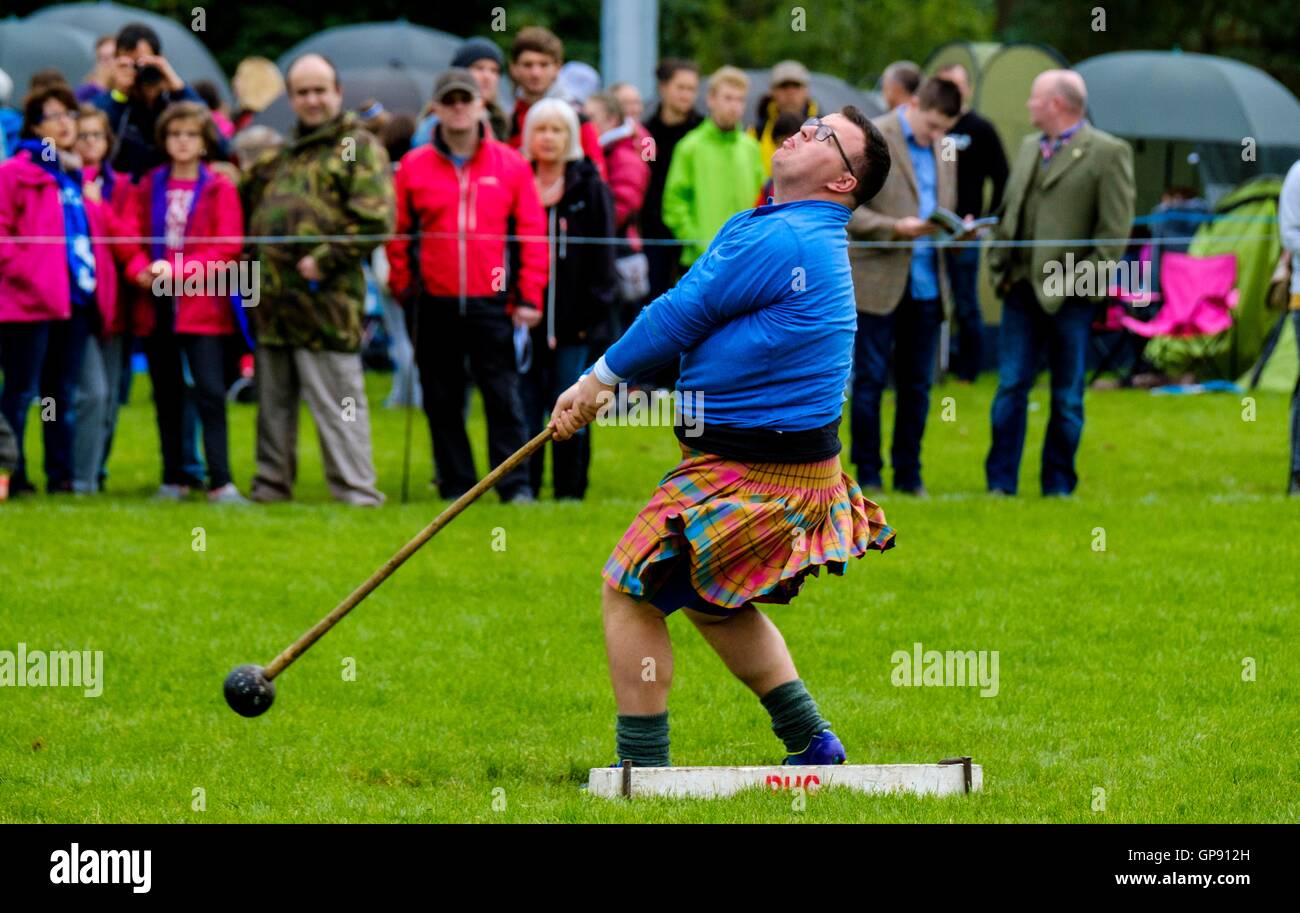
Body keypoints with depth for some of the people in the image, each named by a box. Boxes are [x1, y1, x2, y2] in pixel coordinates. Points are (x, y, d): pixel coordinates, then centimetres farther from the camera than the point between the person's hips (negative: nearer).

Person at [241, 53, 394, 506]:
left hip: (324, 299, -7)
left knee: (336, 402, -7)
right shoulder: (282, 153, 22)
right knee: (274, 403, 12)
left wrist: (325, 260, -14)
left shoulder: (358, 147, -1)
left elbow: (375, 221, -11)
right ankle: (271, 487, 20)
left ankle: (355, 492, -5)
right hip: (274, 300, 7)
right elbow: (247, 199, 34)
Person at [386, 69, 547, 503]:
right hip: (433, 305, 1)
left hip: (491, 303, -1)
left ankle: (515, 484, -2)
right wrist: (403, 288, 2)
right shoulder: (414, 166, 5)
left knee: (503, 397, -4)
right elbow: (397, 235, 10)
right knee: (442, 401, 5)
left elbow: (533, 233, 4)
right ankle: (456, 485, 12)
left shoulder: (510, 165, 4)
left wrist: (529, 297, -2)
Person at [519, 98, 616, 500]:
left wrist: (592, 310, -6)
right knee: (524, 411, 1)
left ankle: (570, 493, 9)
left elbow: (601, 255, 2)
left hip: (570, 320, -2)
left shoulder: (591, 190, 4)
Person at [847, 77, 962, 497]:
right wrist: (894, 228, -22)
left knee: (917, 386, 7)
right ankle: (867, 475, 6)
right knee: (870, 382, -1)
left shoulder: (944, 154, 15)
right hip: (878, 283, -6)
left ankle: (908, 474, 15)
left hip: (926, 285, 6)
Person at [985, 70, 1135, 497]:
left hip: (1069, 296, -6)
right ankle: (1001, 482, 5)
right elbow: (1008, 211, 21)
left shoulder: (1107, 153, -6)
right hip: (1021, 287, 6)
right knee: (1010, 386, 2)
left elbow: (1115, 227, -9)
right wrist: (999, 266, 9)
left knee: (1067, 396, 3)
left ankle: (1058, 485, 10)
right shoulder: (1028, 148, 16)